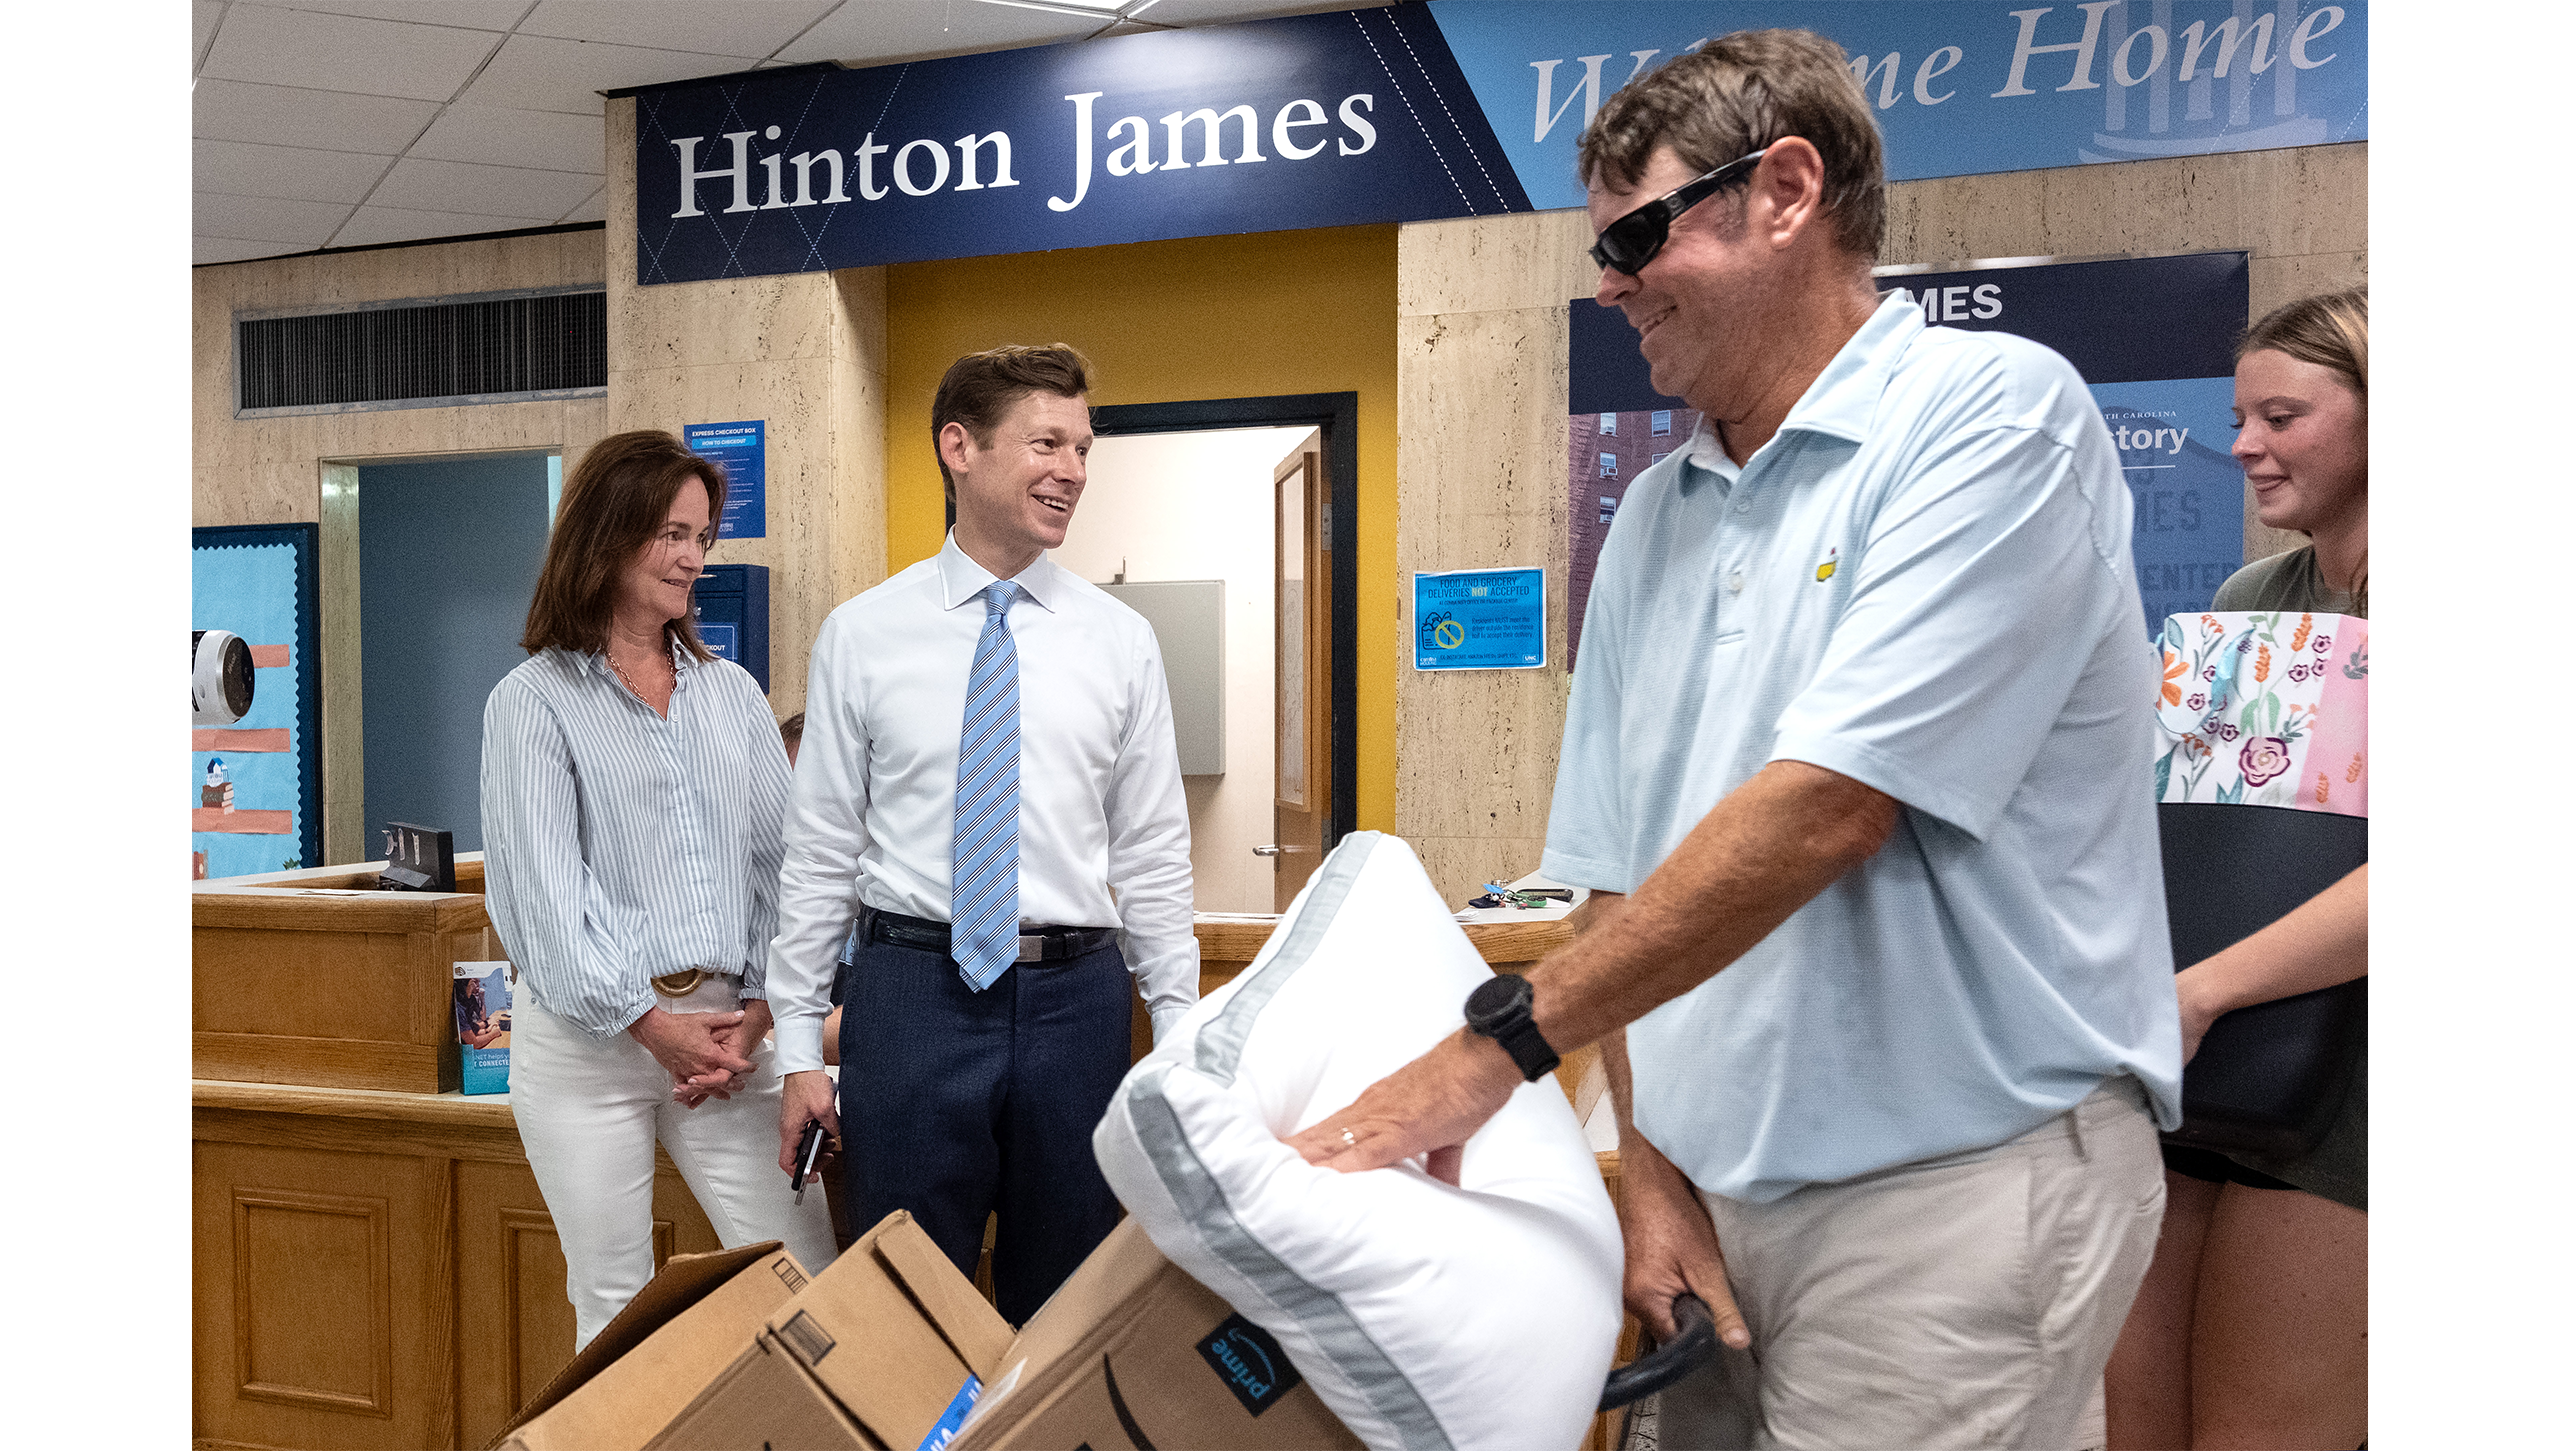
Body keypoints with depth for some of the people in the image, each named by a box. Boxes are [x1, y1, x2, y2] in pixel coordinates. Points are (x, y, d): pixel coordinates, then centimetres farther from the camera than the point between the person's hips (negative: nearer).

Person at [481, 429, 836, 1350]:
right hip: (587, 1034, -3)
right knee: (614, 1303, 6)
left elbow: (778, 858, 6)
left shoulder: (731, 692, 11)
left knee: (807, 1275, 1)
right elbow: (546, 888, -8)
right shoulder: (534, 702, -1)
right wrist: (651, 1023, -12)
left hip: (725, 1023, 3)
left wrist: (756, 1011, -5)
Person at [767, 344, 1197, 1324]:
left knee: (1065, 1307, 13)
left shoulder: (1121, 641, 5)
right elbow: (818, 852, 3)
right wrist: (798, 1048, 1)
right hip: (913, 993, -1)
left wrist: (1181, 1036, 4)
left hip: (1077, 997, 1)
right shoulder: (860, 636, 1)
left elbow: (1153, 856, 6)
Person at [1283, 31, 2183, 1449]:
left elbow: (1824, 808, -21)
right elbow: (1620, 871, 10)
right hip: (1722, 1189, 6)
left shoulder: (1993, 414, -11)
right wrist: (1651, 1171, 1)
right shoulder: (1652, 515, 11)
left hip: (1951, 1184, -6)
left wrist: (1500, 1038, -19)